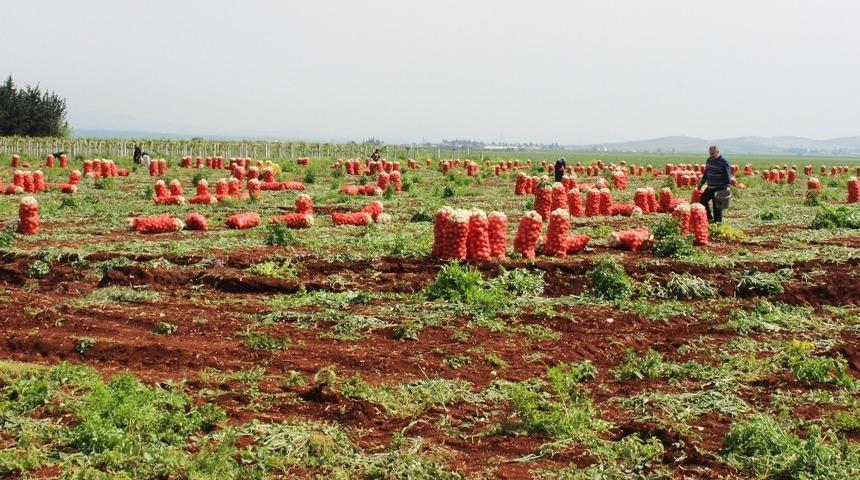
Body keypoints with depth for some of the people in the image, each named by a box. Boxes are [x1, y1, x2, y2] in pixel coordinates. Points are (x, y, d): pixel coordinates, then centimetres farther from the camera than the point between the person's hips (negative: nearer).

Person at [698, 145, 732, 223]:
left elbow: (727, 175, -17)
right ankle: (710, 218, 18)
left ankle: (717, 222, 5)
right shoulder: (709, 160, 10)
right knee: (702, 200, 8)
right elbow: (706, 172, 22)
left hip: (719, 188, -8)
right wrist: (701, 183, 25)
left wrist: (727, 186, -29)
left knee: (717, 207, -4)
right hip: (710, 187, 8)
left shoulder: (724, 162, -13)